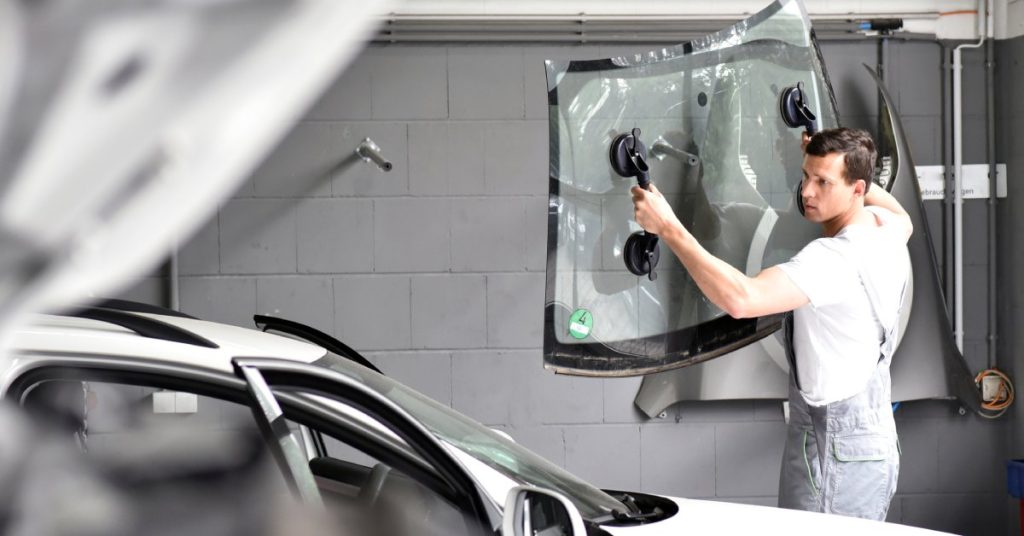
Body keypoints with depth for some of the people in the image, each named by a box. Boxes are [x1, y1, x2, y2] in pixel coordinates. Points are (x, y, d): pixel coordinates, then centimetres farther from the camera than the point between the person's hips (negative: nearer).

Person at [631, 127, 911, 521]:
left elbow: (741, 299, -36)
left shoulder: (835, 259, -24)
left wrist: (668, 228, -33)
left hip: (834, 453, -10)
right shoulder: (888, 229, 4)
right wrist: (827, 163, 29)